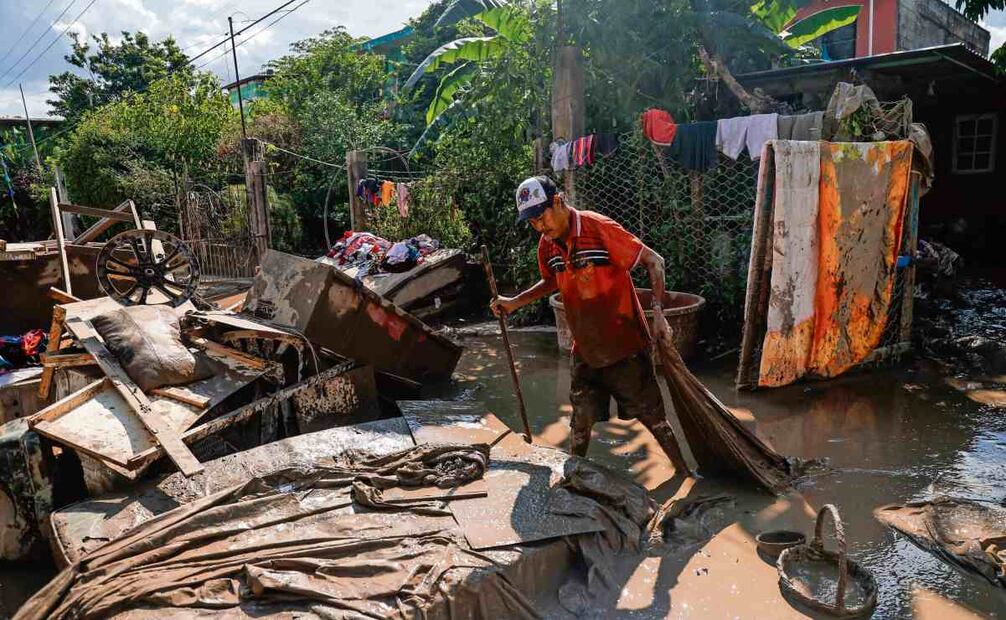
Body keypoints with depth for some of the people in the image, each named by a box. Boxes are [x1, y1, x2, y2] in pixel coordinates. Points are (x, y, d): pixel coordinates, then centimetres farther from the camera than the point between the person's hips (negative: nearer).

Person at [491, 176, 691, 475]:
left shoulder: (599, 228, -21)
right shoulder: (547, 244, -2)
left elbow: (654, 261, -15)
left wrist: (658, 312, -24)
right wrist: (515, 302, 7)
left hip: (624, 344, -5)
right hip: (584, 348, 5)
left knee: (652, 415, 7)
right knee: (581, 420, 16)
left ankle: (683, 471, 27)